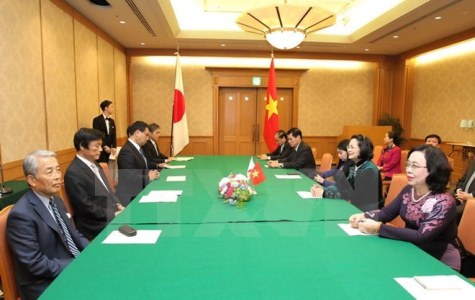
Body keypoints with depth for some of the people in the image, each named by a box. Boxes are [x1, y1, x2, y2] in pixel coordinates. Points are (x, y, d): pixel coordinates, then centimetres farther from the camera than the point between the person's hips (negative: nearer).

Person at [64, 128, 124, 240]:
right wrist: (114, 215, -15)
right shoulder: (73, 173, -15)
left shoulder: (94, 165, 12)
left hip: (113, 214, 8)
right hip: (97, 225, -8)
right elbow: (86, 207, -17)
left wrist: (118, 205, 2)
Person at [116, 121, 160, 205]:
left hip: (140, 192, 9)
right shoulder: (126, 151, -19)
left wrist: (151, 173, -4)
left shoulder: (138, 148, 13)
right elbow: (130, 178, -25)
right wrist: (149, 177, -12)